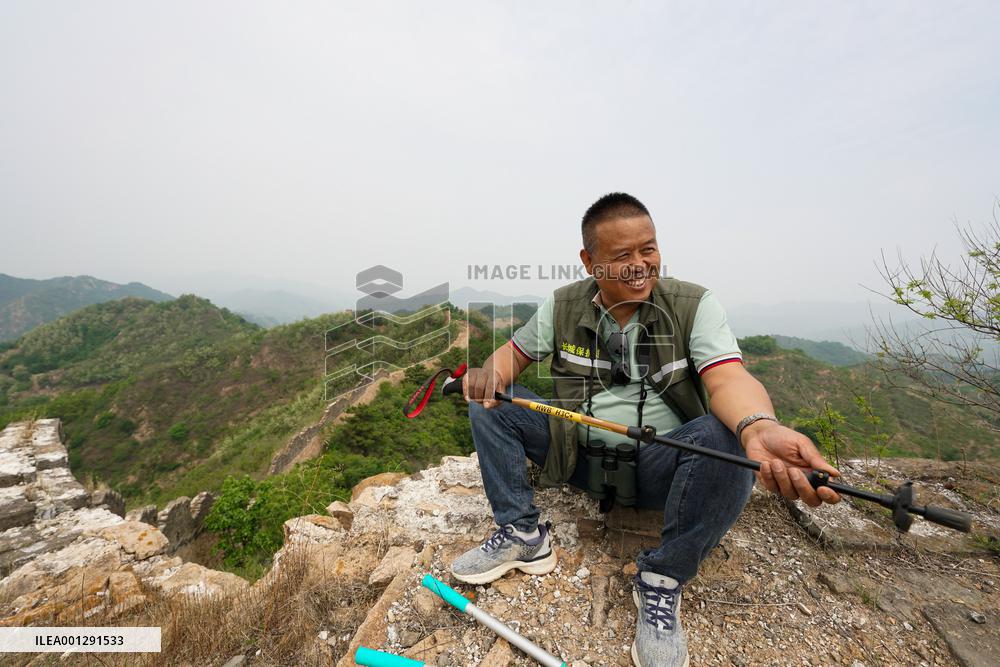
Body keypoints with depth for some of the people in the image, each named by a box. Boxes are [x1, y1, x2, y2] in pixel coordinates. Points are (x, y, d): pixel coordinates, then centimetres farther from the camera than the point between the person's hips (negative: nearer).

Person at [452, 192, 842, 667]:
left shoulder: (694, 305, -9)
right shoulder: (562, 306, -2)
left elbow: (728, 378, -23)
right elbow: (515, 351, 6)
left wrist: (760, 428, -46)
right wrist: (490, 374, -19)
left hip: (659, 466, -2)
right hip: (579, 454, 3)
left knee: (726, 438, -33)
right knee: (487, 396, -7)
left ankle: (662, 581, -11)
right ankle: (523, 536, 0)